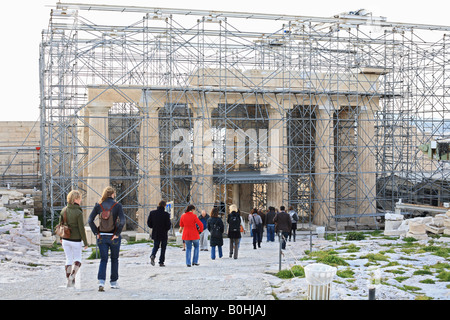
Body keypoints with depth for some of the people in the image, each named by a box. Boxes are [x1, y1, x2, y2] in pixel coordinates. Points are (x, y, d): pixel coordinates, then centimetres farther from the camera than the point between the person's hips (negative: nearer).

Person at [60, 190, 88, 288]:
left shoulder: (64, 210, -1)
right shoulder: (78, 212, -17)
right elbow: (81, 229, -14)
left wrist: (61, 238, 22)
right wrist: (85, 242, -6)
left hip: (65, 239, 5)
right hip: (76, 240, -5)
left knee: (69, 259, 16)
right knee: (77, 259, 13)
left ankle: (69, 281, 17)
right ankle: (72, 275, -7)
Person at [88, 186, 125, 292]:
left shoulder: (98, 205, -1)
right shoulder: (117, 205, -7)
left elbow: (90, 220, -6)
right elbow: (122, 221, -18)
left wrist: (96, 233, -1)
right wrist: (117, 234, -9)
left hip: (101, 236, 2)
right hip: (114, 237, -2)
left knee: (103, 259, 8)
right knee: (114, 259, 16)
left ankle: (101, 282, -11)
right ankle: (113, 282, 23)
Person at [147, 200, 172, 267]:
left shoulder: (152, 213, -4)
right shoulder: (166, 214, -14)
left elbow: (149, 223, -1)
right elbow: (168, 225, -15)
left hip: (155, 234, 3)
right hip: (164, 234, -3)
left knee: (155, 246, 17)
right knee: (163, 248, 11)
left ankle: (153, 255, -12)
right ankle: (161, 262, 11)